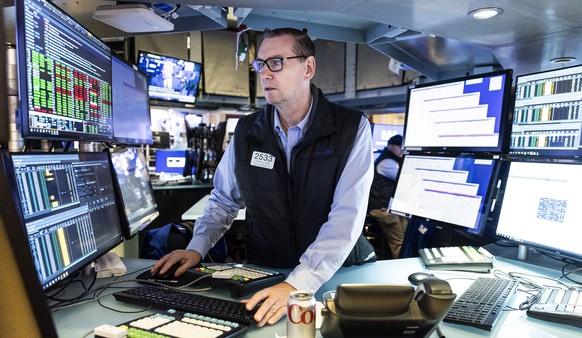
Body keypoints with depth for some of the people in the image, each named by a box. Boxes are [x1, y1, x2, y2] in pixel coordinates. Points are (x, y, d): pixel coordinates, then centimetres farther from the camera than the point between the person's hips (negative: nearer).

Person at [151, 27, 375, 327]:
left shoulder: (352, 129, -10)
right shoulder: (246, 132, 2)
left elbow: (347, 216, -20)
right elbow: (223, 200, 12)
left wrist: (298, 284, -30)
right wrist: (197, 248, -3)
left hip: (340, 272, -1)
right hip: (264, 273, 2)